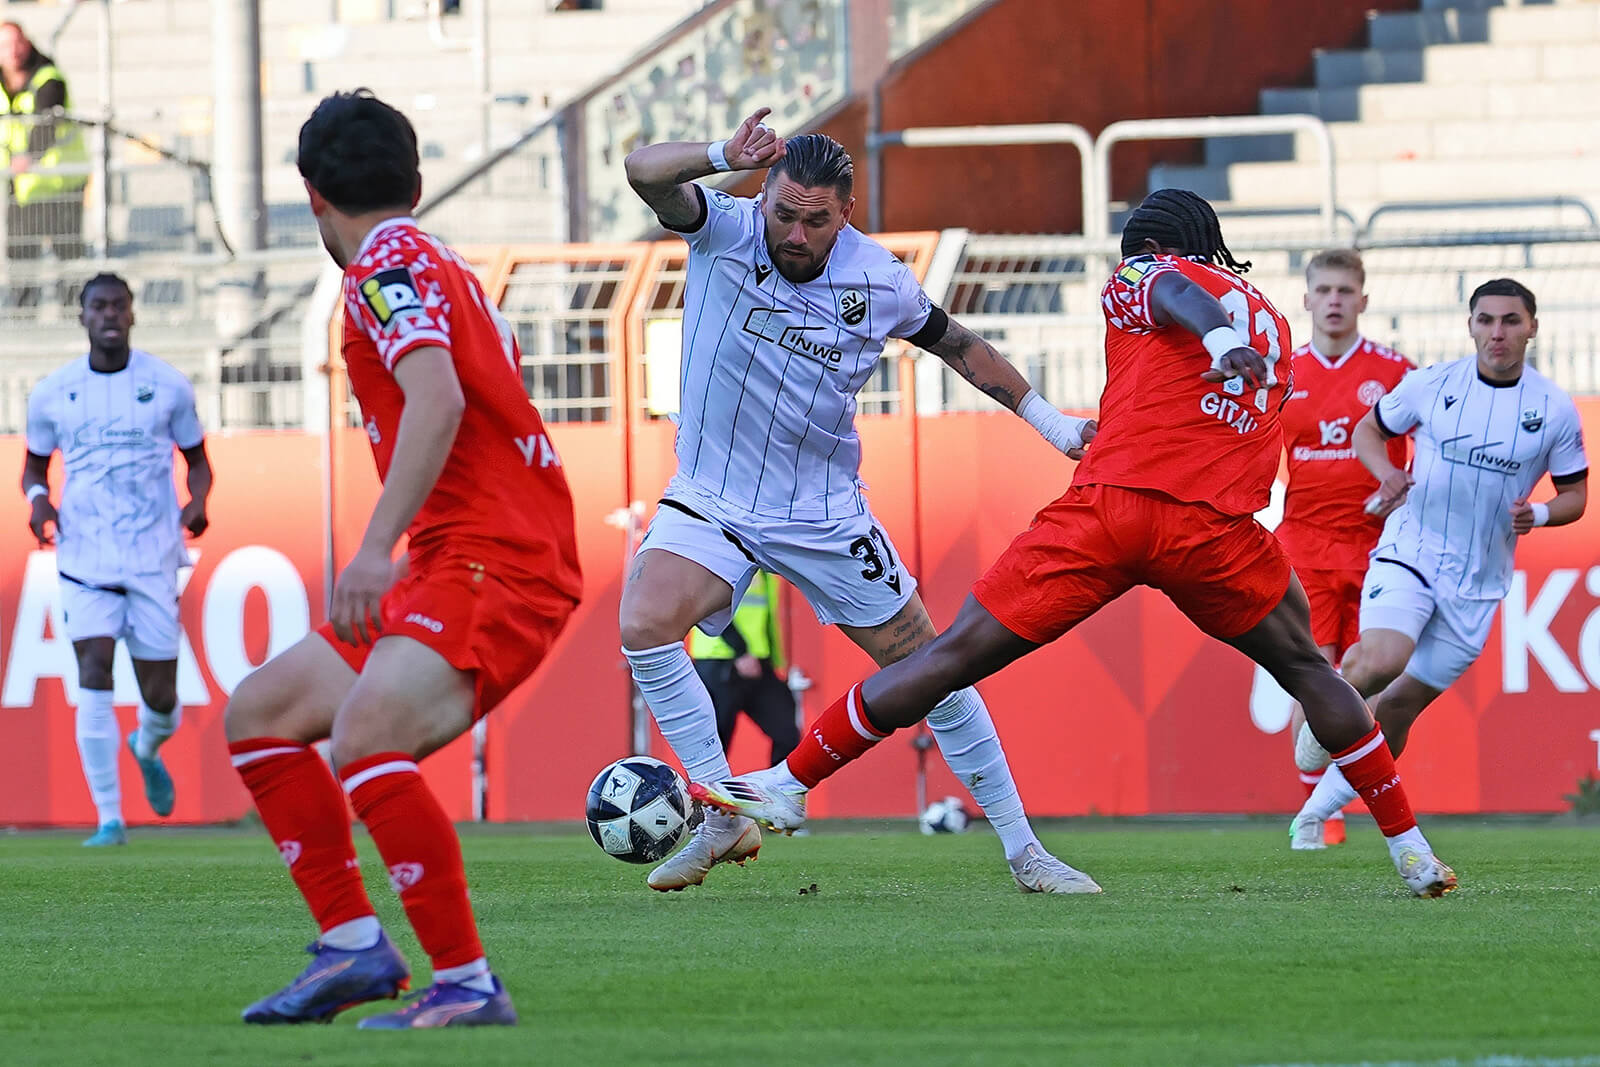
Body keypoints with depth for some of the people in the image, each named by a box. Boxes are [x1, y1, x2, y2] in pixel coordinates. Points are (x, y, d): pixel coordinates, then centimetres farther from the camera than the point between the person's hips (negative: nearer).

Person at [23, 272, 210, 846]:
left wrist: (198, 500, -9)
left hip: (155, 557, 0)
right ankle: (109, 817, -10)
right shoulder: (52, 394, 3)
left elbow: (196, 458, 12)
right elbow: (35, 463, 16)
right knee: (94, 672, -17)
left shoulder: (168, 386, 1)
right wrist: (37, 497, -7)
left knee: (161, 698, 2)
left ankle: (148, 748, 41)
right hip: (85, 557, 0)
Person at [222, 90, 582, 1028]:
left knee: (364, 737, -29)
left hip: (493, 561, -10)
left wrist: (378, 547, -31)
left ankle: (469, 986, -28)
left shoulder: (388, 265, -8)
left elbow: (438, 399, -24)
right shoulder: (451, 272, 21)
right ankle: (354, 946, 8)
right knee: (260, 714, 11)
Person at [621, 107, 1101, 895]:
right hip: (713, 497, -1)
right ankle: (725, 820, -14)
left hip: (826, 514, 1)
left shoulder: (879, 281, -8)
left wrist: (1051, 422, 14)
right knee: (644, 626, -27)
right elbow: (645, 172, -31)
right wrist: (723, 158, -51)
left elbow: (955, 343, 10)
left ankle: (1022, 851, 16)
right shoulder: (724, 231, -13)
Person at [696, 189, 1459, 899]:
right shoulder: (1272, 321, 28)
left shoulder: (1137, 282, 14)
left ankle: (789, 784, 2)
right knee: (1305, 669, 23)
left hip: (1112, 504, -2)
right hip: (1216, 525, 3)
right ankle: (1410, 849, 20)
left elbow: (1174, 293, -9)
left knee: (960, 652, 1)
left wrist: (1219, 338, -31)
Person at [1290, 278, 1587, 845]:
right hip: (1409, 550, -2)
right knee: (1382, 660, -29)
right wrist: (1386, 473, -9)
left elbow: (1575, 494, 8)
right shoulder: (1432, 384, -3)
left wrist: (1539, 514, -14)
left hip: (1478, 580, 2)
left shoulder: (1556, 409, -2)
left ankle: (1315, 812, 20)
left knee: (1400, 704, 4)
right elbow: (1368, 430, 12)